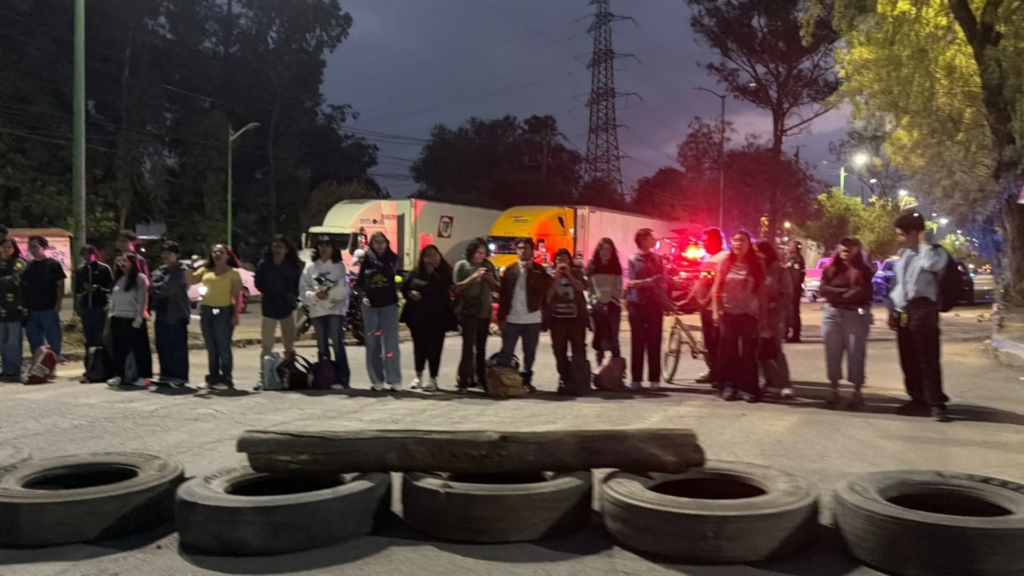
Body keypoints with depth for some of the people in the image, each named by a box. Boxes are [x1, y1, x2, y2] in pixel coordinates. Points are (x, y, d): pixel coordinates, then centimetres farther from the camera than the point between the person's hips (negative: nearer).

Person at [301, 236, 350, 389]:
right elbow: (303, 288, 3)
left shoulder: (339, 266, 3)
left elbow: (343, 289, -6)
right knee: (322, 346, 9)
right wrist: (315, 295, -14)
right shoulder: (311, 267, 10)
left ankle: (341, 379, -8)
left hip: (335, 309, -3)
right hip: (317, 310, 4)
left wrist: (329, 294, -17)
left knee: (337, 344, -9)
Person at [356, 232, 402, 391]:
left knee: (391, 342, -4)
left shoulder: (393, 259, 2)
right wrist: (363, 296, -10)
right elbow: (360, 282, 2)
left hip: (389, 304, -1)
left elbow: (398, 279, 1)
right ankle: (376, 380, 11)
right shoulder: (366, 260, 3)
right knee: (373, 343, 4)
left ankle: (395, 380, -1)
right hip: (370, 305, 1)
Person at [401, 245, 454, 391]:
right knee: (419, 346, 11)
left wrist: (432, 273, -20)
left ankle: (433, 378, 7)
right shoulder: (415, 272, 4)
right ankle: (418, 376, 26)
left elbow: (442, 290, -19)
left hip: (437, 317, -3)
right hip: (418, 316, 3)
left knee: (434, 347, -3)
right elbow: (404, 288, 11)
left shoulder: (445, 272, -3)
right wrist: (410, 293, -10)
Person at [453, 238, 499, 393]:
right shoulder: (462, 265, -1)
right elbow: (457, 288, -10)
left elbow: (498, 288, 12)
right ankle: (464, 382, -12)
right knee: (468, 347, -12)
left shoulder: (489, 265, 10)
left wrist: (490, 280, -8)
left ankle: (480, 378, 22)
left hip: (485, 312, 5)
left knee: (481, 347, 12)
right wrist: (474, 277, -19)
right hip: (468, 312, -4)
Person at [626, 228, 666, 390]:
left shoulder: (657, 259, 9)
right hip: (637, 305, -2)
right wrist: (646, 282, -24)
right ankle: (636, 379, 3)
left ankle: (654, 379, 4)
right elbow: (631, 283, -7)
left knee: (654, 342, 1)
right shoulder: (633, 259, 1)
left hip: (655, 304, 2)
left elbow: (663, 282, 11)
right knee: (638, 342, -1)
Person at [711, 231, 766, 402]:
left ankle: (748, 387, 4)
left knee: (749, 351, -2)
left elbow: (761, 293, 2)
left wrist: (763, 316, -1)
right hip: (728, 313, 1)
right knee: (728, 350, 3)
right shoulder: (725, 263, 3)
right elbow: (716, 289, 3)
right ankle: (729, 385, 10)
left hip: (749, 314, -1)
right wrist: (715, 311, -4)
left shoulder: (755, 266, 2)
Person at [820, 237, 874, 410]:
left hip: (856, 315, -3)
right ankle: (834, 390, 15)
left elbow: (864, 293, -9)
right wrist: (845, 291, -13)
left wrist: (836, 294, -10)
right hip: (832, 314, 3)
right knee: (833, 353, 6)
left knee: (855, 353, -1)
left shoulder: (863, 270, 2)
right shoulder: (830, 269, 9)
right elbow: (823, 289, -3)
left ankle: (857, 392, 7)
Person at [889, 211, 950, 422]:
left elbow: (930, 265, -29)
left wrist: (923, 243, -14)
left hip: (923, 310, -7)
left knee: (928, 359, -8)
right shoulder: (902, 254, 16)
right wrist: (892, 310, 15)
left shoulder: (935, 252, -5)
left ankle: (936, 404, -3)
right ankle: (918, 400, 20)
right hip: (902, 312, 7)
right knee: (908, 360, 10)